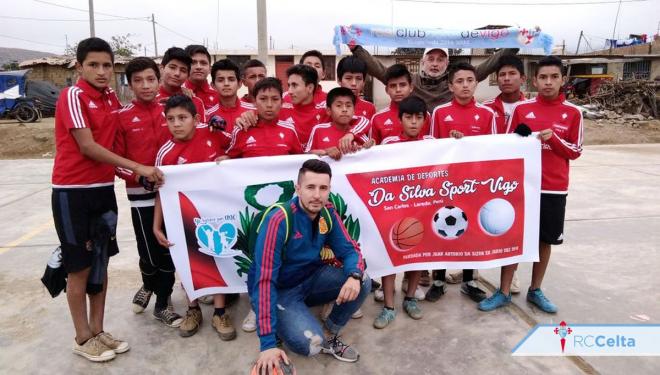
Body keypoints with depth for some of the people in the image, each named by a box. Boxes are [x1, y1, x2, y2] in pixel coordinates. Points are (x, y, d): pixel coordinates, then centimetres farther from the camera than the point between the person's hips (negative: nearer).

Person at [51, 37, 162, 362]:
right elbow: (88, 146, -19)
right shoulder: (72, 96, -12)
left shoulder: (112, 98, 8)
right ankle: (83, 338, 17)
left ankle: (98, 331, 24)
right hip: (72, 191, -6)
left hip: (103, 189, 6)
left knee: (101, 263, 11)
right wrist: (137, 168, -21)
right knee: (80, 266, 3)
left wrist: (120, 170, 3)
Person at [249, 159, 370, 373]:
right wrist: (268, 343, -34)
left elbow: (349, 250, -5)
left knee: (362, 283, -13)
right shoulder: (279, 220, -28)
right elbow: (265, 281, -30)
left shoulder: (328, 213, -9)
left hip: (311, 279, 6)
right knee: (312, 345, -26)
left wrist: (354, 276, -31)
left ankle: (329, 336, 7)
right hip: (279, 291, -6)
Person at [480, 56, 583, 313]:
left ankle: (535, 291, 27)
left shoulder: (573, 113, 2)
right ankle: (504, 292, 15)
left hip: (554, 188, 1)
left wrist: (553, 138, -13)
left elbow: (575, 152, 3)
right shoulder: (521, 108, 1)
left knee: (545, 240, 10)